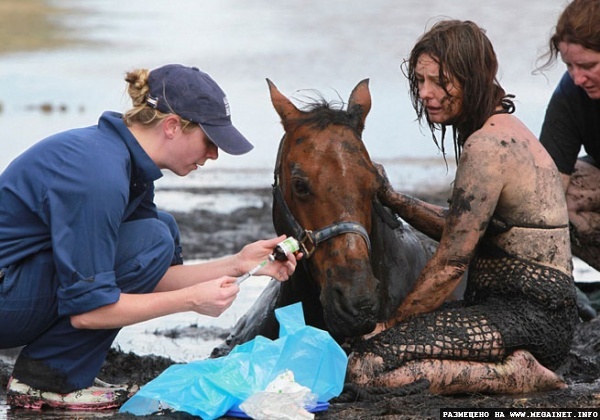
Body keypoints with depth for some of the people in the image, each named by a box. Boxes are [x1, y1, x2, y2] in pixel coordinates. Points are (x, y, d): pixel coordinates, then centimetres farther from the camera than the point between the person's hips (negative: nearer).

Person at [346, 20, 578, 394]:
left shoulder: (487, 145, -16)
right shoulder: (503, 129, 15)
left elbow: (450, 264, -14)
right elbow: (463, 230, 23)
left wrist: (390, 325, -3)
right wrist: (391, 197, 16)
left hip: (527, 318, -11)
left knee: (364, 366, -22)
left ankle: (516, 376, -12)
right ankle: (518, 366, 6)